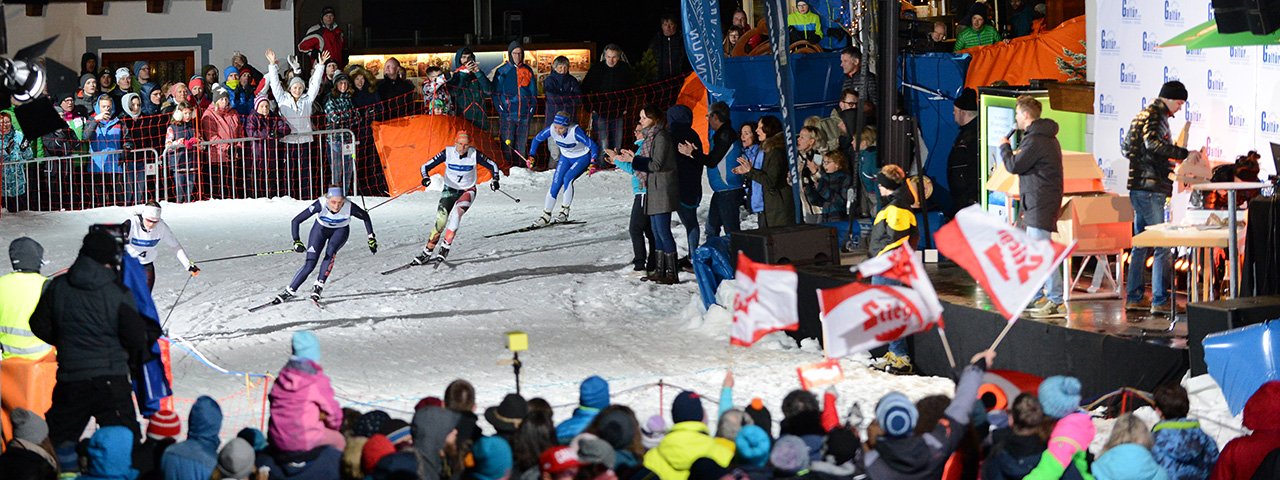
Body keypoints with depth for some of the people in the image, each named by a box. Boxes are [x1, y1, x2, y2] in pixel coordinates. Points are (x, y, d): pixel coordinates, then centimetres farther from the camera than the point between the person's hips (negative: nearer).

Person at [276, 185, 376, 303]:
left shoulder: (349, 207, -33)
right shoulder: (320, 204, -36)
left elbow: (365, 217, -11)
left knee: (330, 252, -30)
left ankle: (318, 286, -19)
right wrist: (296, 242, -47)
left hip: (340, 231, 0)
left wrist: (371, 238, -8)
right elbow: (295, 221, -34)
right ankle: (289, 291, 9)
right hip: (321, 228, 0)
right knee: (310, 264, -9)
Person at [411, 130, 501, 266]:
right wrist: (426, 177, -33)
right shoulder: (447, 153, -16)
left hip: (468, 191, -1)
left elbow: (493, 166, -3)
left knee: (457, 211, -31)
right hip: (450, 190, 1)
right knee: (441, 220, -14)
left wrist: (495, 180, -19)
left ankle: (446, 247, -26)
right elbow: (426, 166, -13)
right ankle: (427, 252, -2)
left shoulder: (474, 155, -16)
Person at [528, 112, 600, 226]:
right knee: (556, 184, -5)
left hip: (582, 158, -4)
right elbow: (537, 139, -6)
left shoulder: (575, 132, -36)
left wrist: (593, 162, -48)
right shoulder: (551, 129, -25)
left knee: (567, 178, -26)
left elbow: (594, 147, -34)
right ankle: (546, 216, 4)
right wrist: (531, 156, -15)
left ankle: (565, 210, -12)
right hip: (566, 157, 4)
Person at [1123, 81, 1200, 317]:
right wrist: (1185, 154, -29)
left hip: (1139, 188, 11)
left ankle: (1134, 297, 18)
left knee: (1142, 244, 14)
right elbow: (1153, 144, -29)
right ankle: (1160, 300, -10)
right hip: (1149, 188, -11)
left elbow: (1125, 147, 25)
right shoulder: (1154, 116, -11)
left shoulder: (1144, 115, 19)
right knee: (1162, 245, -9)